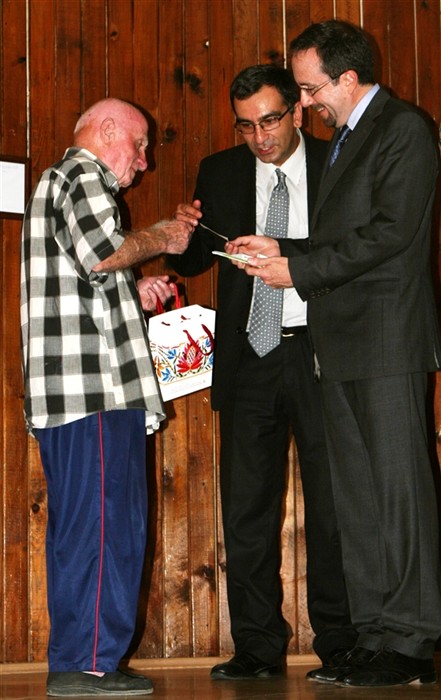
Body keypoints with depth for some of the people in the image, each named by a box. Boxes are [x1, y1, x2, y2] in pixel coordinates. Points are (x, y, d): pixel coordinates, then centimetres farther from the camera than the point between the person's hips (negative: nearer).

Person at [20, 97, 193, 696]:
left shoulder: (56, 182, 29)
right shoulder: (82, 176, -3)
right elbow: (103, 252, -21)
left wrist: (133, 294, 22)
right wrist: (159, 239, -5)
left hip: (63, 392, 11)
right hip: (95, 384, -11)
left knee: (77, 525, 10)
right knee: (107, 521, -10)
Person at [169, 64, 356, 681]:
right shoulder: (220, 173, 13)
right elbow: (193, 263, 15)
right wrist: (184, 234, -8)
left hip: (319, 352, -2)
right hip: (249, 358, 3)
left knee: (332, 502, -1)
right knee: (247, 504, 2)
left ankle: (339, 642, 8)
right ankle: (258, 647, 8)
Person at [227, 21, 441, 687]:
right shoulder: (343, 141, 22)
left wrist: (300, 270, -11)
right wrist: (280, 252, 10)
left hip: (387, 338, -9)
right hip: (341, 345, 9)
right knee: (356, 494, 7)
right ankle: (374, 637, 10)